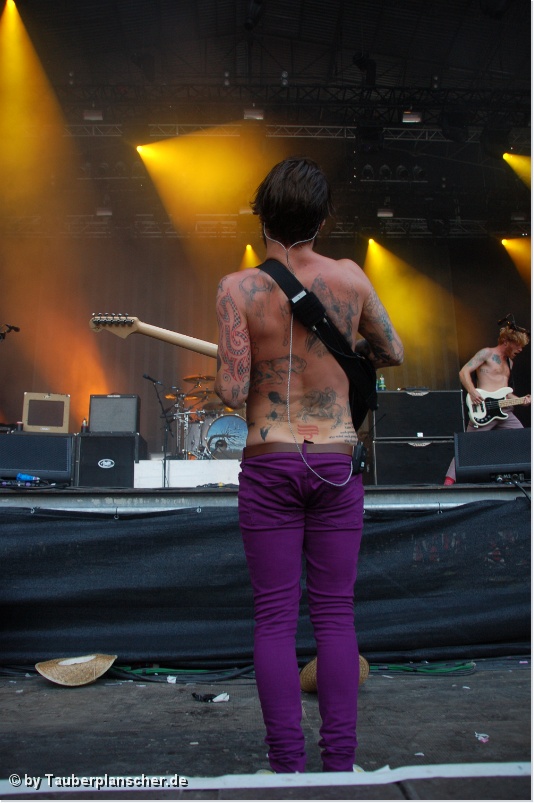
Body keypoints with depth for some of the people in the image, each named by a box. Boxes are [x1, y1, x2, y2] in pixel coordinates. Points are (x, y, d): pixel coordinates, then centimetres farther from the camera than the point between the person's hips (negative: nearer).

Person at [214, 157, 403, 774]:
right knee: (335, 613, 9)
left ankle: (287, 763, 12)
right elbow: (393, 353, 13)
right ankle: (339, 760, 17)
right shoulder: (351, 278, -1)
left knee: (275, 618, 6)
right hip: (337, 464, 2)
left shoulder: (237, 289, -8)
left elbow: (232, 393, -14)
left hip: (268, 465, -2)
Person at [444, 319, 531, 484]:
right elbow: (464, 372, -9)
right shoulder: (487, 353, -1)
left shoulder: (509, 362, 23)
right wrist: (472, 392, -23)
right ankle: (450, 479, -11)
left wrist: (520, 400, 13)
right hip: (484, 409, -8)